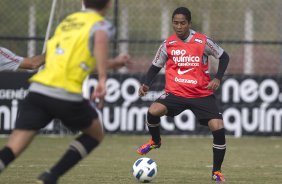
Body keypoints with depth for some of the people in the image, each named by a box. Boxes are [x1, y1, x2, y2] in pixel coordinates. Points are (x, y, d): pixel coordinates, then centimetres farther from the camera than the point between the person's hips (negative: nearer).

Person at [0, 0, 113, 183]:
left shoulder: (68, 20, 26)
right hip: (67, 94, -5)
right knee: (95, 134, 21)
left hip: (38, 89, 5)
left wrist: (113, 63, 50)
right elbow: (100, 39, -21)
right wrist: (103, 79, -27)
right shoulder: (101, 24, 5)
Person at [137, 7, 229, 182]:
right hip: (176, 93, 1)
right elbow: (156, 67, 12)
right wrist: (146, 84, -5)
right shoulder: (168, 44, 1)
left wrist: (217, 79, -8)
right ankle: (155, 141, 6)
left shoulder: (203, 42, -4)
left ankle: (217, 172, 6)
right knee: (153, 110, -28)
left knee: (218, 129, -15)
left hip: (202, 94, -1)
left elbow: (224, 57, 6)